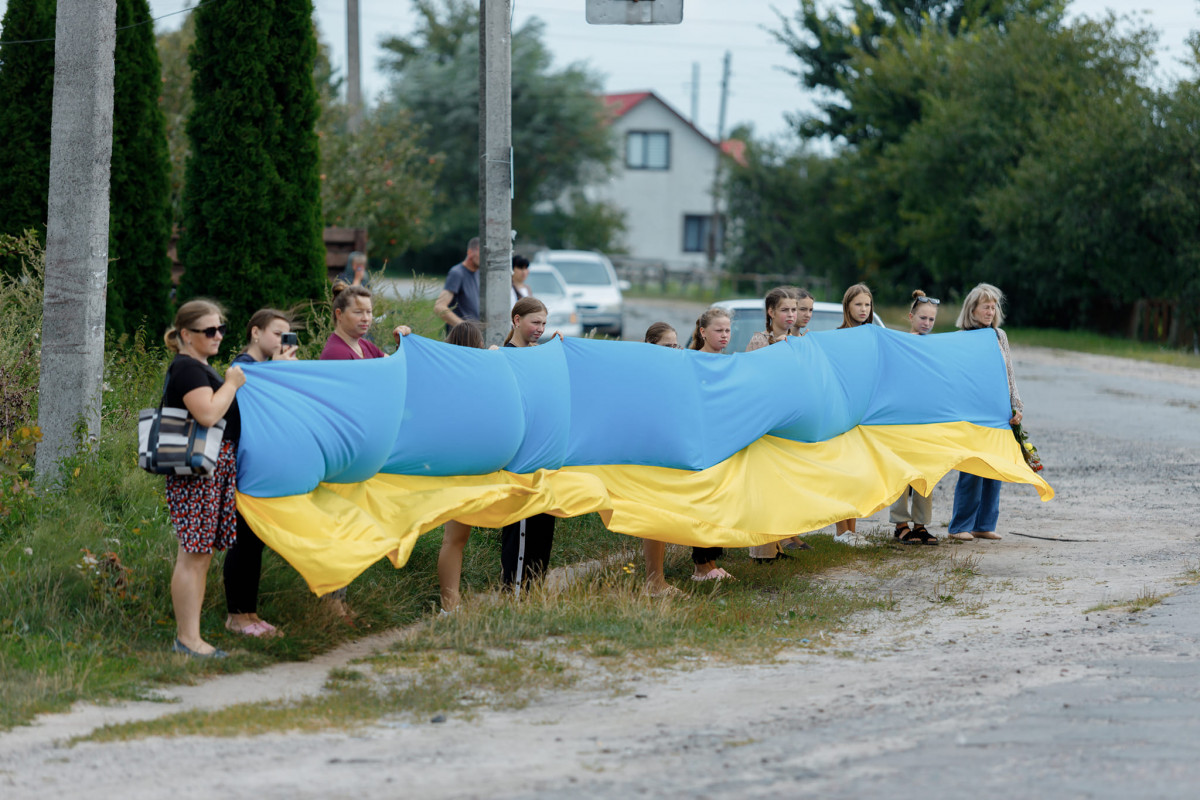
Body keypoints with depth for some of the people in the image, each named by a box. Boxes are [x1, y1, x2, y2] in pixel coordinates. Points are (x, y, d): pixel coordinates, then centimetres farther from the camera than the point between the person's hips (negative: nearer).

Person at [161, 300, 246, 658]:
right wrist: (232, 384, -11)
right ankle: (187, 638, -7)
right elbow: (208, 414, -24)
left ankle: (189, 635, 14)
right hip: (195, 470, -11)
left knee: (201, 553, 11)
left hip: (216, 468, 11)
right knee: (193, 555, -9)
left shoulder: (200, 368, 20)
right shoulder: (186, 368, -12)